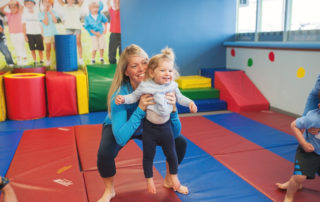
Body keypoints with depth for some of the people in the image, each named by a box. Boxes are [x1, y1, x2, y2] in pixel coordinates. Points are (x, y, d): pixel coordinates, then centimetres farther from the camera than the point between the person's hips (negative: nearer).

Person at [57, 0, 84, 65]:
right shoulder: (64, 6, 12)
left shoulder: (78, 6, 6)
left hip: (77, 26, -1)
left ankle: (80, 59, 6)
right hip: (68, 27, 2)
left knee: (78, 42, 1)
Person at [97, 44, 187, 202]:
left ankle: (169, 179, 19)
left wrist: (173, 109, -42)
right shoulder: (120, 94, -36)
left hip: (146, 127, 3)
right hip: (118, 128, -3)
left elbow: (175, 132, -24)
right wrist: (140, 109, -50)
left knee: (180, 142, -10)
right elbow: (121, 138, -44)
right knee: (105, 152, -32)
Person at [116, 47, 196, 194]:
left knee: (171, 153, 15)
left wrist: (190, 103, -4)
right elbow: (134, 96, -4)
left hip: (165, 126, 3)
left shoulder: (172, 85, -5)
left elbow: (179, 98, 11)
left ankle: (174, 179, 38)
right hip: (149, 127, -3)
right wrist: (123, 99, -22)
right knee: (148, 155, 10)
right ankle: (149, 180, 33)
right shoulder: (145, 86, -15)